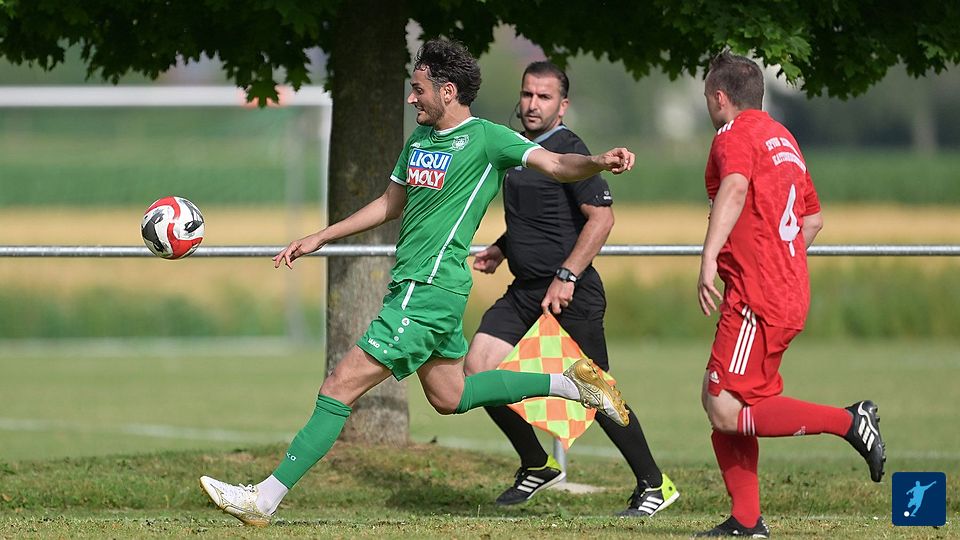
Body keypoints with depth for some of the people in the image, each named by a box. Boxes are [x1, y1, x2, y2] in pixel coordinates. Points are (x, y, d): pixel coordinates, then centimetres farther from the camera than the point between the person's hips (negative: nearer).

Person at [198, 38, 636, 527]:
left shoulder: (486, 138, -10)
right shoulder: (420, 140, 14)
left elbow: (554, 164, -19)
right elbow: (391, 204, 26)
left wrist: (598, 163, -41)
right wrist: (319, 239, 27)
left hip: (429, 292, -10)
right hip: (411, 285, 10)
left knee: (340, 388, -10)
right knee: (449, 396, 20)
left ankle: (265, 498, -10)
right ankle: (571, 383, 28)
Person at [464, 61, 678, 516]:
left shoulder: (568, 149, -12)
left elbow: (601, 217, -20)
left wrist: (566, 277, -24)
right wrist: (501, 249, 14)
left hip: (572, 294, -8)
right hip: (525, 290, 8)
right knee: (478, 369, -4)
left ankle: (654, 485, 11)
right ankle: (537, 466, 12)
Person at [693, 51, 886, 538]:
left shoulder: (735, 135, -7)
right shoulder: (783, 138, 21)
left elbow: (735, 189, -28)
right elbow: (813, 216, 30)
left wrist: (710, 256, -40)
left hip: (756, 300, -10)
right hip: (790, 294, 10)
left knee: (726, 413, -13)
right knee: (719, 403, 11)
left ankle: (847, 421, -14)